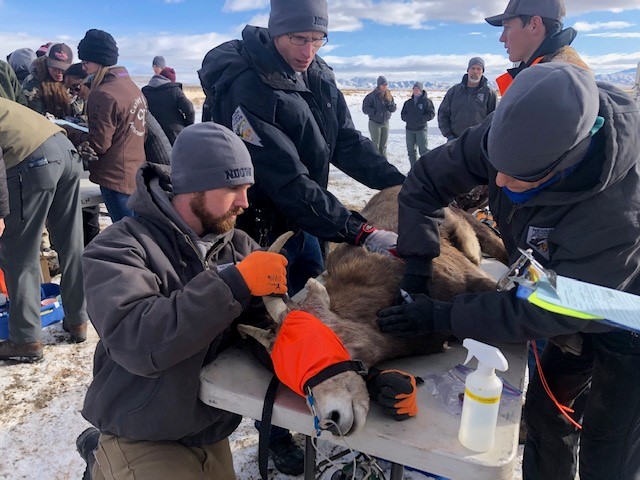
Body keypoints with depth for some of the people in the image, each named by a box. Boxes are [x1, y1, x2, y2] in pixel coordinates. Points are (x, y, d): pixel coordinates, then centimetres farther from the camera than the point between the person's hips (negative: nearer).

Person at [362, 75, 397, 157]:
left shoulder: (389, 95, 5)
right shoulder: (373, 95, -11)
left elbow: (394, 109, 2)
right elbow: (365, 108, -12)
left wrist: (390, 102, -16)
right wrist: (375, 112, -22)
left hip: (385, 123, 5)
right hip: (375, 123, -5)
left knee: (383, 146, 11)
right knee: (375, 145, -3)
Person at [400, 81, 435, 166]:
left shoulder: (427, 101, 1)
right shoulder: (408, 102, 14)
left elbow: (431, 114, -5)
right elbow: (403, 114, 16)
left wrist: (421, 119, -16)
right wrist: (408, 119, -4)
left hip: (421, 128, -5)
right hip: (409, 129, 5)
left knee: (423, 149, -8)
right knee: (411, 150, 8)